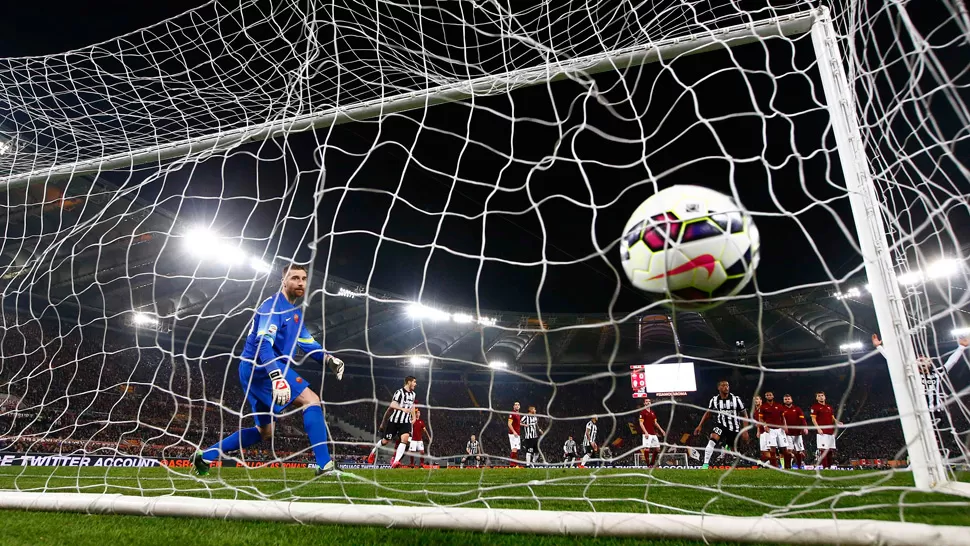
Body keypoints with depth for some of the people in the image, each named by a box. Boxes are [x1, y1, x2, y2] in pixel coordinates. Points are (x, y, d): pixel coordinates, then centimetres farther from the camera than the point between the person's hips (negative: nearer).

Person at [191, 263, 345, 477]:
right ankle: (325, 465, -23)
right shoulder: (273, 305, -14)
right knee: (312, 400, -19)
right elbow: (264, 343, -27)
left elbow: (306, 341, 18)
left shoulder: (295, 311, 16)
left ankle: (204, 455, 25)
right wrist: (277, 377, -39)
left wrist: (328, 358, -1)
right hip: (261, 367, -10)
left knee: (265, 432, 18)